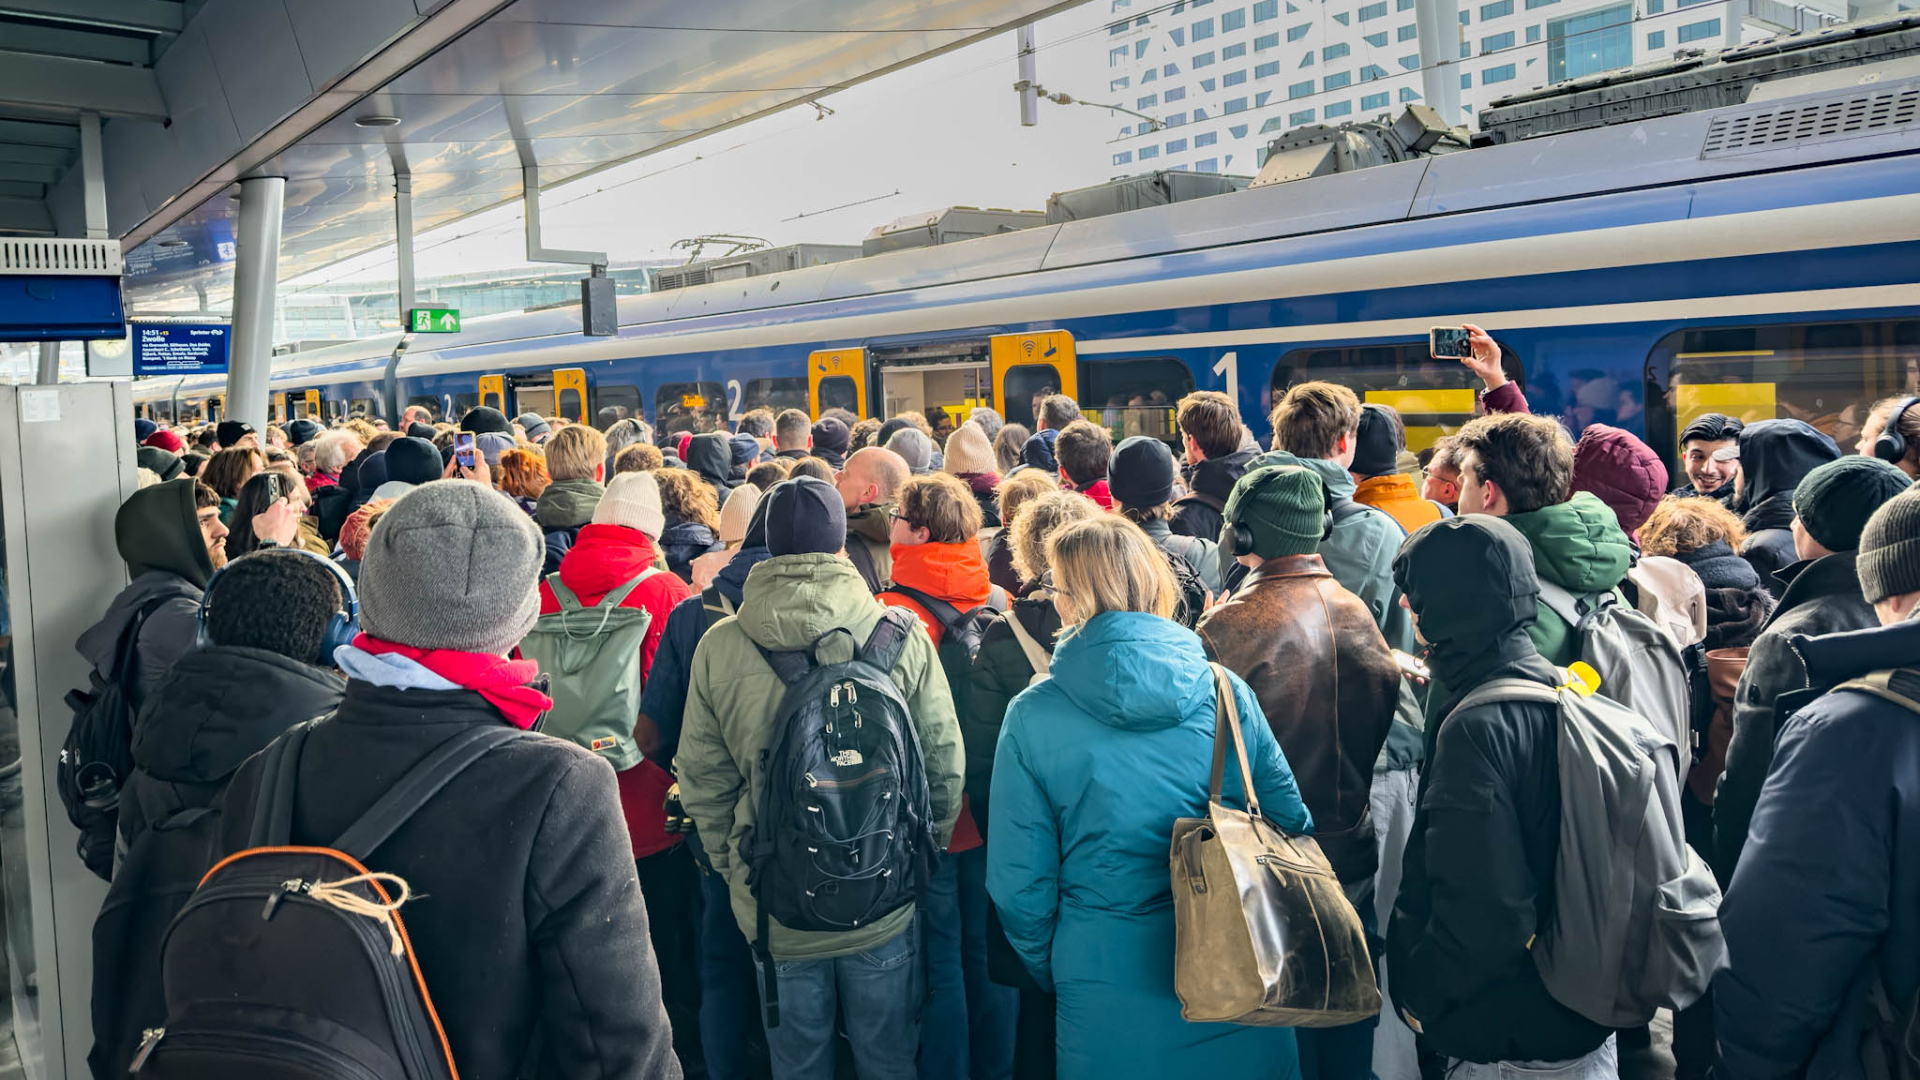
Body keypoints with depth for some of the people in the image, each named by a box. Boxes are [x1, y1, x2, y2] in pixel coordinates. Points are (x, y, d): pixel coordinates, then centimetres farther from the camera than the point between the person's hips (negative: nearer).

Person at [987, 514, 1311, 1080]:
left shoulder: (1032, 718, -13)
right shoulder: (1226, 693, -8)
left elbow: (1020, 884, -7)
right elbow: (1291, 824, 1)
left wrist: (1049, 970, 11)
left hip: (1108, 998, -1)